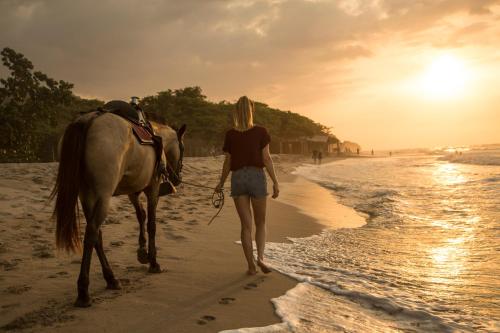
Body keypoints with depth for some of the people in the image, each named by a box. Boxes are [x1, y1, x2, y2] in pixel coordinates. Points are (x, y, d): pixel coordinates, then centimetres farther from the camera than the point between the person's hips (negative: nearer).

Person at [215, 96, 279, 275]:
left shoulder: (230, 134, 3)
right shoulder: (260, 131, -2)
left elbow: (228, 161, 5)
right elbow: (266, 159, -6)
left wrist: (221, 183, 16)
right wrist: (275, 182, -2)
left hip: (238, 178, 2)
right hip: (257, 176, -1)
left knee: (246, 225, 7)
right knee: (260, 223, 13)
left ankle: (251, 265, 7)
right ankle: (260, 257, -5)